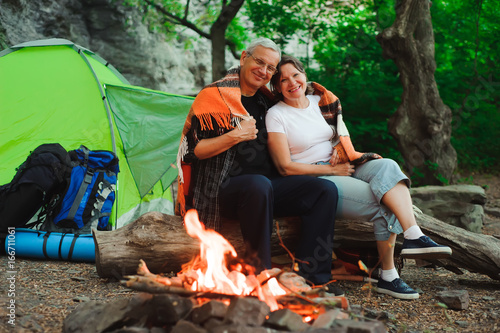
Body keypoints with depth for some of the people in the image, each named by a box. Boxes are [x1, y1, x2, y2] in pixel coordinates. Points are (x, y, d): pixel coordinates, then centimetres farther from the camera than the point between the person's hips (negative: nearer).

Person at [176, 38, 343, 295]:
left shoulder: (265, 100, 17)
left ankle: (309, 274, -16)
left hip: (269, 186, 7)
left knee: (326, 189, -13)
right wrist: (235, 136, -16)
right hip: (224, 188, -6)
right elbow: (189, 151, -9)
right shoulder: (215, 95, -2)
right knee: (259, 185, -39)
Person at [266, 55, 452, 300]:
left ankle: (414, 237, -31)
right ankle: (388, 275, -20)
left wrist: (340, 151, 0)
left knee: (386, 166, -26)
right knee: (384, 204, -24)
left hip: (340, 168, 5)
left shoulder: (322, 101, 15)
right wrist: (332, 170, -12)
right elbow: (285, 167, -10)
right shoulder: (276, 115, -3)